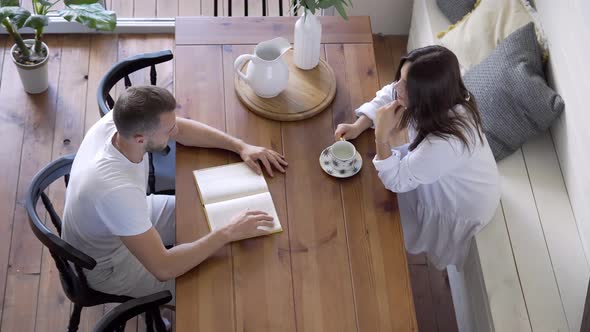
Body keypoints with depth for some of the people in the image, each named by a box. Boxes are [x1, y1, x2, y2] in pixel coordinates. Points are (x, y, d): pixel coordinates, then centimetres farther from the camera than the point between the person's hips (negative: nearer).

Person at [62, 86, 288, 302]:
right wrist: (228, 233, -32)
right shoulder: (116, 190, -44)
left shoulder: (121, 121, -23)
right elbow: (163, 268, -37)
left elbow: (182, 128, -4)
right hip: (109, 265, -7)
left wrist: (241, 147, -13)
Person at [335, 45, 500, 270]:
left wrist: (381, 136, -42)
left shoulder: (445, 142, -46)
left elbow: (396, 181, -33)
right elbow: (389, 94, -4)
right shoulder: (439, 99, -24)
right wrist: (359, 126, -16)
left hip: (460, 209, -7)